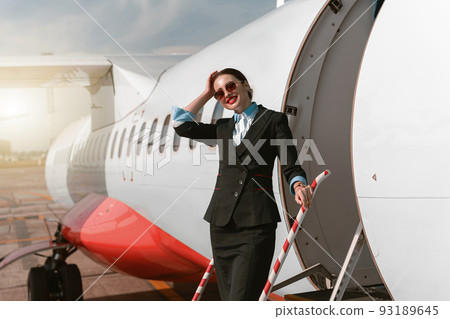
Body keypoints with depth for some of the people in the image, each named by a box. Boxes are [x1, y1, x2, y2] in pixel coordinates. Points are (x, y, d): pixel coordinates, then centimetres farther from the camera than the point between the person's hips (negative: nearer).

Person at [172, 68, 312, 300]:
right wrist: (207, 94, 17)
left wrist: (298, 186, -22)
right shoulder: (223, 127, 19)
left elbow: (290, 167, -1)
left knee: (242, 300, -13)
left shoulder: (273, 120, 5)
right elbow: (182, 124, 12)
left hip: (256, 221, -5)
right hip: (222, 220, 5)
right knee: (228, 298, 8)